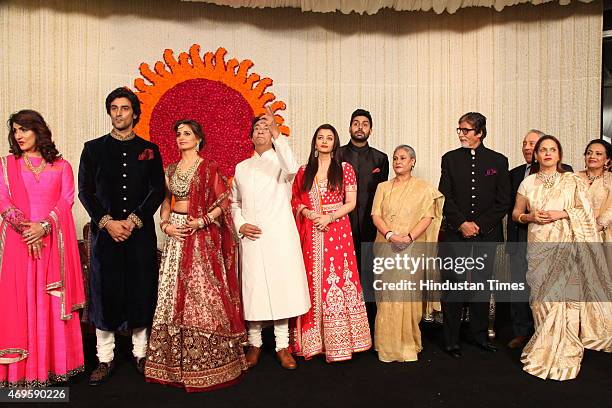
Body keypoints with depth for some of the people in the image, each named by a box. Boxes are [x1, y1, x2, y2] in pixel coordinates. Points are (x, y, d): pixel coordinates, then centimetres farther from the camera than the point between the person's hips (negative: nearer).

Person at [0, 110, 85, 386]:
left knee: (52, 301, 2)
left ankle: (54, 363, 11)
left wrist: (44, 226, -15)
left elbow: (66, 201, 0)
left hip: (53, 241, 0)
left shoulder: (62, 166, 10)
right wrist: (24, 227, -13)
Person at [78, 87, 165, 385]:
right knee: (105, 292, 3)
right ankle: (105, 358, 15)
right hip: (105, 231, 0)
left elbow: (158, 191, 2)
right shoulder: (93, 148, 9)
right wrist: (108, 222, -10)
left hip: (141, 232, 0)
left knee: (141, 291, 5)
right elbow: (85, 191, 3)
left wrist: (134, 220, -9)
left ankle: (141, 353, 19)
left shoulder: (149, 150, 9)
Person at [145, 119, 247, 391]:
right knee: (173, 292, 7)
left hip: (201, 235, -5)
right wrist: (165, 224, -1)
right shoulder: (171, 169, 14)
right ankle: (175, 357, 21)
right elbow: (165, 202, 16)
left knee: (201, 291, -4)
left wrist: (202, 220, -16)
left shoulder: (208, 168, -2)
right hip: (176, 235, 5)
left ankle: (205, 360, 9)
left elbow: (224, 201, -7)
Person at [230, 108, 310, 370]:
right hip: (252, 237, 3)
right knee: (253, 287, 3)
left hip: (280, 236, -3)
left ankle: (282, 345, 10)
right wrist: (240, 224, 1)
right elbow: (234, 202, 19)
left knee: (281, 286, -1)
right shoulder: (242, 167, 16)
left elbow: (292, 168, -22)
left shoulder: (280, 161, 4)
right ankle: (254, 343, 17)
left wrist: (277, 133, -26)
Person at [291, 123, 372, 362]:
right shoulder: (304, 171, 12)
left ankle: (338, 342, 7)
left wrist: (328, 217, -12)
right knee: (312, 281, 4)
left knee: (337, 280, -3)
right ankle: (313, 341, 15)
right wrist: (310, 213, -9)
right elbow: (295, 201, 11)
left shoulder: (345, 169, 6)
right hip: (310, 233, 2)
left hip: (337, 230, -2)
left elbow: (351, 203, 0)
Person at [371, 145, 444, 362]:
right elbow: (376, 215, 4)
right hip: (386, 246, 2)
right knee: (387, 294, 1)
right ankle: (388, 344, 10)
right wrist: (389, 234, -13)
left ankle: (408, 343, 9)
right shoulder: (383, 187, 14)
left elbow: (427, 217, -2)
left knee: (409, 293, -3)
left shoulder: (423, 187, 8)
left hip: (413, 247, -2)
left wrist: (409, 237, -16)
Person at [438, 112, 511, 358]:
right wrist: (462, 223, -11)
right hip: (455, 234, 0)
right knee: (453, 286, 1)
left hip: (486, 235, 1)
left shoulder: (498, 161, 4)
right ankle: (451, 340, 11)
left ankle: (480, 335, 26)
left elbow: (503, 202, 1)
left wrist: (479, 224, -9)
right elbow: (445, 197, 0)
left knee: (482, 285, 10)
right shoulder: (450, 159, 5)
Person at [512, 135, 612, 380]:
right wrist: (530, 217, -5)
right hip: (539, 245, 1)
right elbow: (516, 213, 14)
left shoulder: (572, 181, 6)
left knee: (563, 296, -6)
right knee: (542, 297, 0)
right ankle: (545, 351, 13)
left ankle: (562, 354, 6)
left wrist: (561, 214, -11)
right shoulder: (528, 182, 10)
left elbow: (585, 212, 4)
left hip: (566, 245, -1)